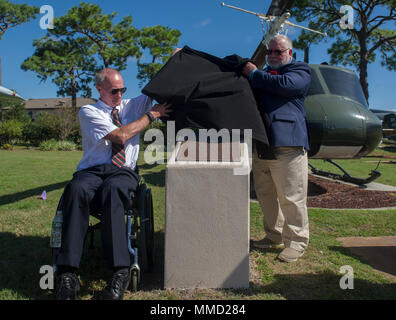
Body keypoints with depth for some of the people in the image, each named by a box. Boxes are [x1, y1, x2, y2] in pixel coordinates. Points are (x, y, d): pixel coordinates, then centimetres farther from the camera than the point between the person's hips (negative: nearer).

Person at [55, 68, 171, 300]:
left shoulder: (132, 106, 22)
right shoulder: (88, 112, 10)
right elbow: (120, 135, -4)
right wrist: (152, 115, 2)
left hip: (124, 172, 1)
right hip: (91, 171, 0)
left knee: (112, 189, -37)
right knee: (76, 190, -36)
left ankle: (121, 272, -40)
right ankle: (68, 275, -35)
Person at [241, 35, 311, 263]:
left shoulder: (300, 71, 7)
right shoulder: (264, 74, 28)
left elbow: (284, 84, -14)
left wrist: (254, 74, -4)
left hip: (287, 143, -7)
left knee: (291, 197, -3)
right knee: (265, 195, 13)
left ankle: (297, 241, 13)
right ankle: (274, 237, 28)